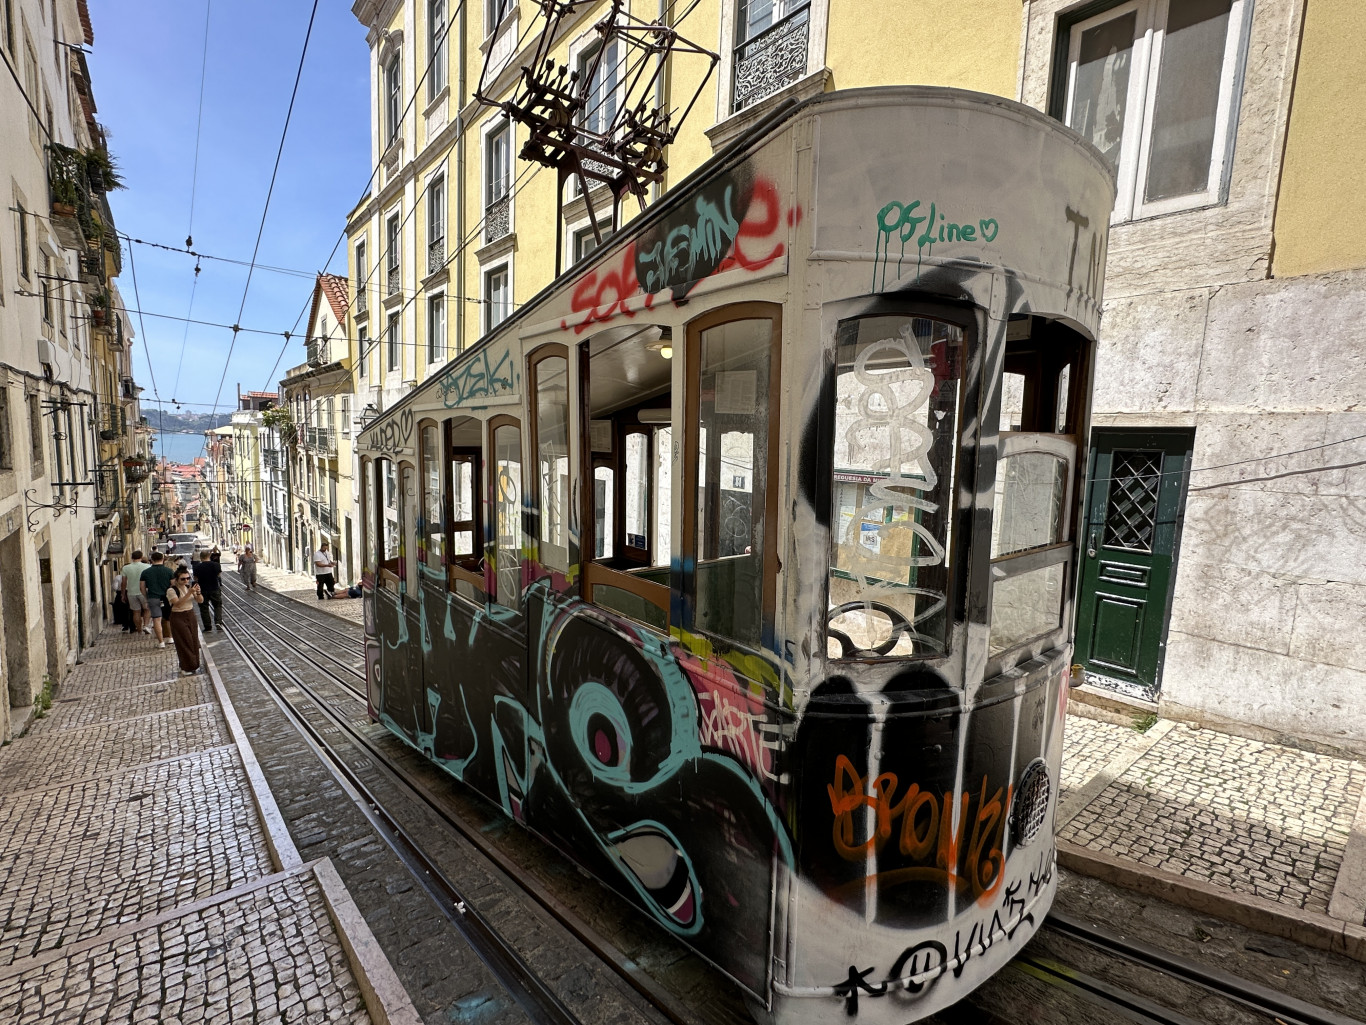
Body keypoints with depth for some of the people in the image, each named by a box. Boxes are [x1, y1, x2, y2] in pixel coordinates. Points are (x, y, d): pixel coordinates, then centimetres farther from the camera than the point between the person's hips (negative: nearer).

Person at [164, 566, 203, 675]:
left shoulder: (189, 587, 3)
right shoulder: (171, 590, -13)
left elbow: (200, 600, 0)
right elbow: (178, 604, -26)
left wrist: (198, 592, -20)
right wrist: (189, 593, -34)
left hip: (190, 616, 5)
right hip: (178, 618, -5)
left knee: (194, 641, 8)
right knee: (185, 642, -2)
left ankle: (194, 665, 21)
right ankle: (186, 668, 9)